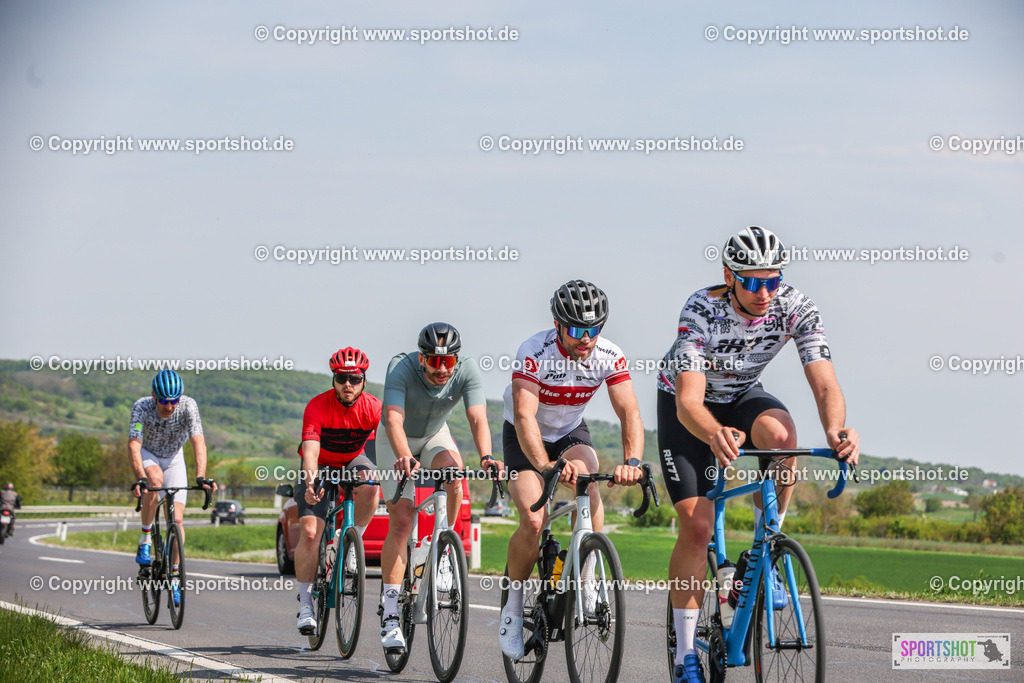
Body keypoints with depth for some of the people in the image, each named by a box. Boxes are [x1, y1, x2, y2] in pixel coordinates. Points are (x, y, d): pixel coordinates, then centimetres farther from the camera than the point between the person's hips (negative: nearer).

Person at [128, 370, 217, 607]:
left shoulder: (188, 406, -28)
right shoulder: (142, 407, -30)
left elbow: (199, 441, -36)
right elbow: (134, 445, -39)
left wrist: (201, 477, -51)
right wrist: (140, 478, -55)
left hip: (173, 459, 1)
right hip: (147, 455, -1)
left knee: (176, 519, -9)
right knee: (154, 478, -37)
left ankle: (174, 576, 6)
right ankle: (145, 540, -21)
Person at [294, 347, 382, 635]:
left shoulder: (374, 408, -21)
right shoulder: (318, 406, -27)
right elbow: (310, 449, -38)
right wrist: (312, 481, -56)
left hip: (353, 462, 2)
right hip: (321, 467, -1)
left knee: (370, 485, -35)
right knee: (309, 532, -17)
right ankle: (305, 604, -4)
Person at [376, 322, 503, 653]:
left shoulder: (467, 370, -26)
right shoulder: (401, 368, -33)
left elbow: (477, 418, -35)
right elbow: (393, 419, -45)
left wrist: (486, 457, -54)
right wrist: (404, 457, -63)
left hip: (435, 435, 2)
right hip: (397, 441, -2)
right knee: (400, 522, -14)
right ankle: (390, 616, -12)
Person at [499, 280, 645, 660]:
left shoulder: (609, 356, -21)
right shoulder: (534, 353, -31)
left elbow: (629, 412, -28)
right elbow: (525, 416, -42)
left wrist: (632, 461, -47)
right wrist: (545, 465, -58)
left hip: (571, 432, 3)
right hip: (524, 437, -3)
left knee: (587, 481, -30)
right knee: (533, 521, -20)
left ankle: (586, 582, -16)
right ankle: (513, 607, 1)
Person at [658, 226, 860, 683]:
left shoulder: (795, 308, -24)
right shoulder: (701, 311, -33)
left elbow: (825, 384, -32)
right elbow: (689, 402, -42)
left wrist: (836, 430, -55)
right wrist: (715, 436, -64)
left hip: (742, 396, 2)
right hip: (686, 406, -2)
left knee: (780, 433, -34)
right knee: (697, 526, -13)